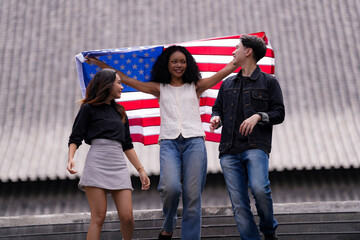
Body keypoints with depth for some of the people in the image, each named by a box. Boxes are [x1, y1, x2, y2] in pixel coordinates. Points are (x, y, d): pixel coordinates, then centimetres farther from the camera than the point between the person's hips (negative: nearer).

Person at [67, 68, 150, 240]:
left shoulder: (120, 113, 22)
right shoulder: (89, 109, 7)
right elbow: (75, 138, 2)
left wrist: (141, 170, 18)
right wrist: (71, 158, -17)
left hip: (119, 165, 5)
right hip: (97, 164, -5)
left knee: (127, 216, -7)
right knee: (98, 218, -9)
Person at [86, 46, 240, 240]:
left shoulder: (195, 86, 17)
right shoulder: (159, 88, 18)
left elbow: (228, 69, 15)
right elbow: (127, 80, 17)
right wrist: (100, 64, 16)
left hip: (194, 140, 0)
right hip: (169, 142, 0)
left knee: (192, 196, -9)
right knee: (171, 187, -24)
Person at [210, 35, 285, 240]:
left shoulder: (269, 82, 10)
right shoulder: (228, 83, 23)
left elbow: (279, 113, 5)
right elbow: (217, 108, 25)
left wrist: (258, 116, -12)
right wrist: (216, 118, 2)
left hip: (256, 146, -4)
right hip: (230, 150, 4)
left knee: (259, 188, -26)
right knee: (238, 203, -3)